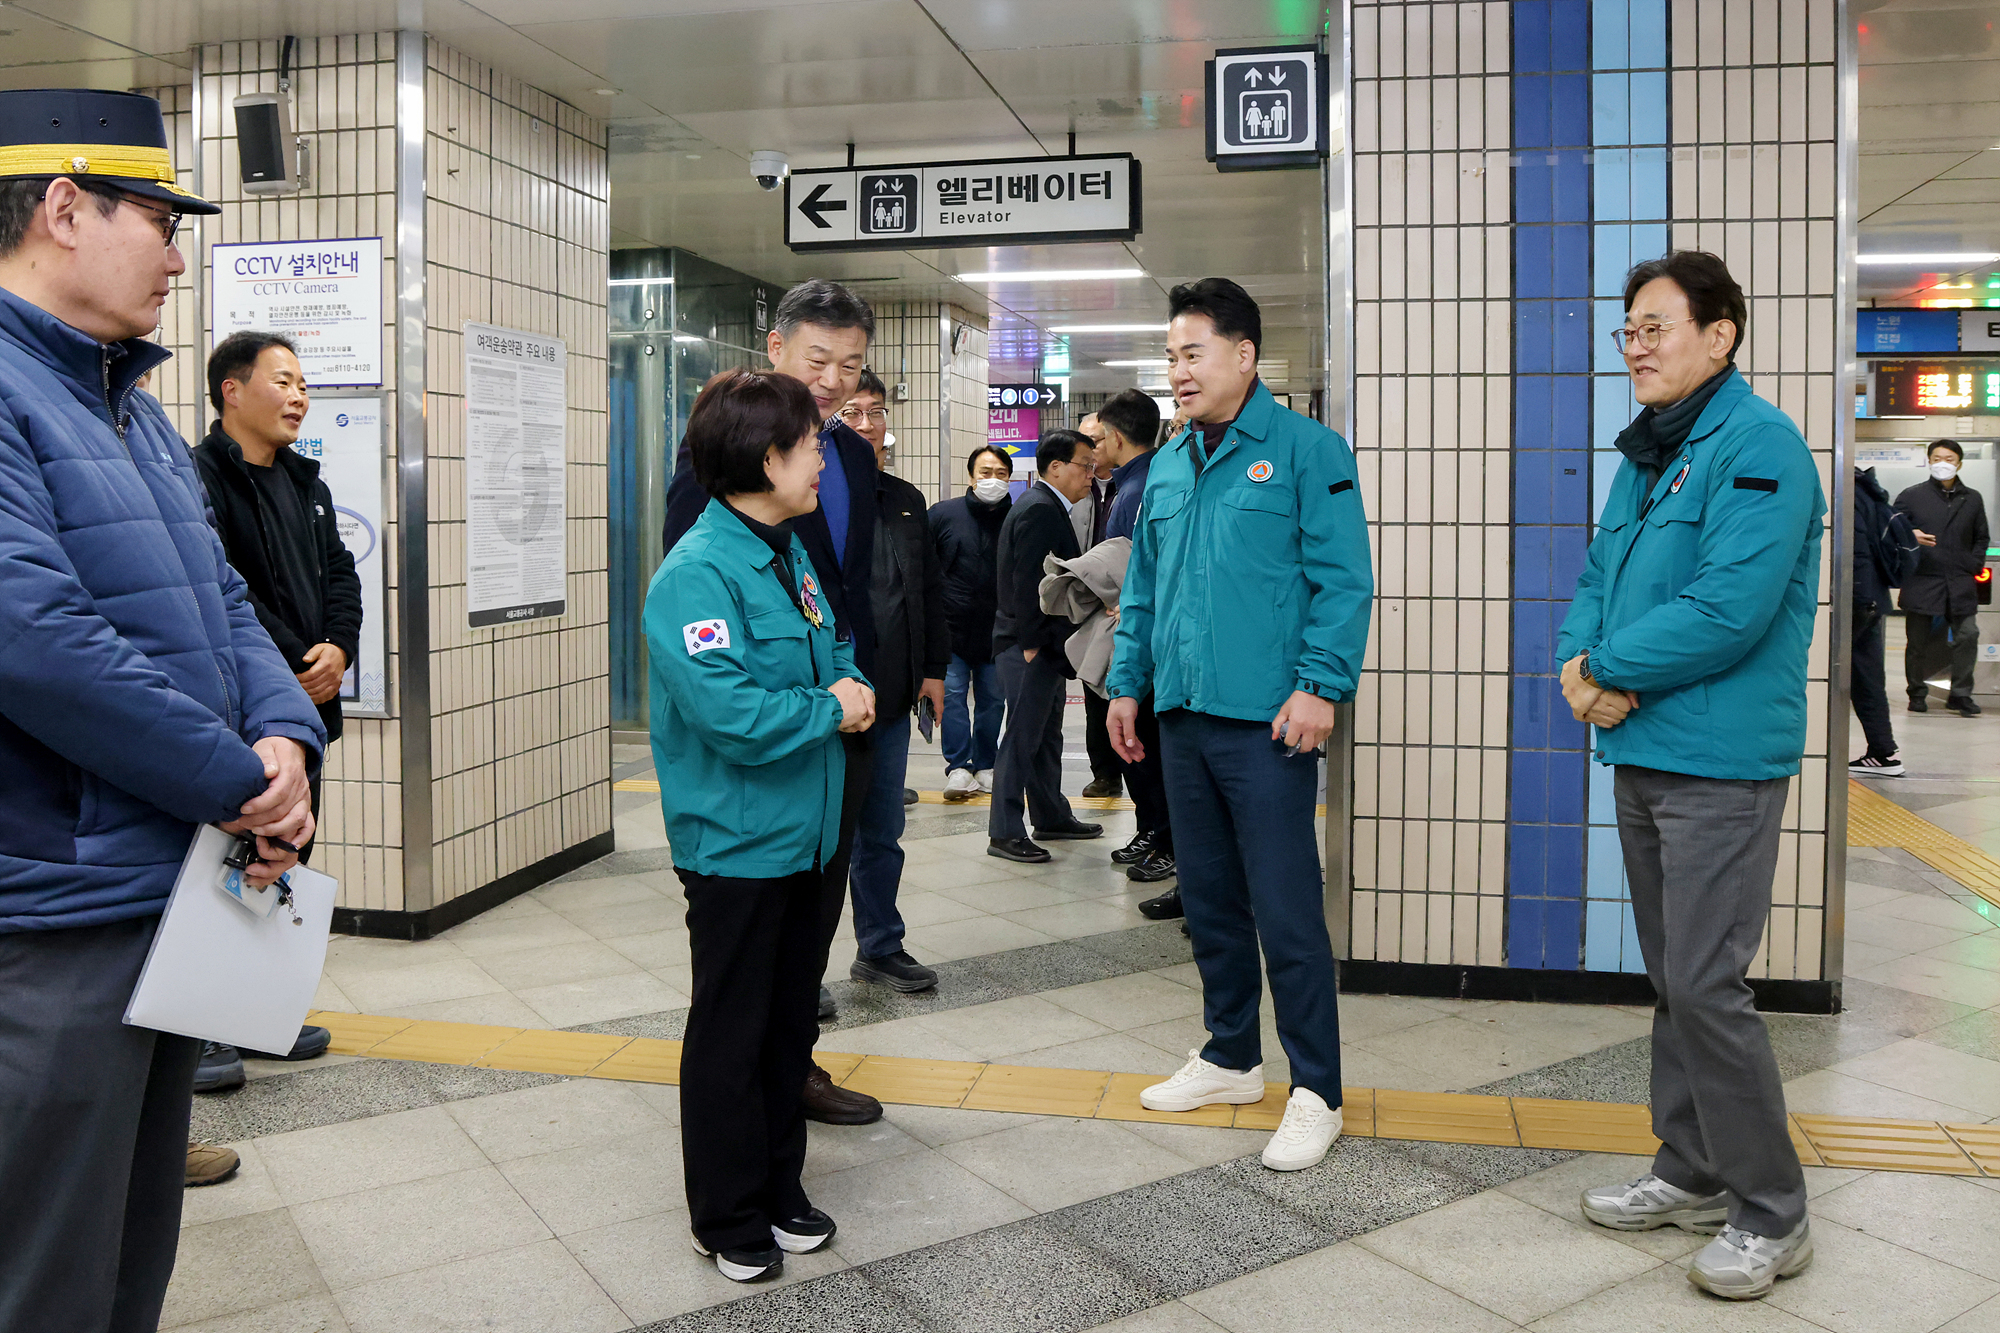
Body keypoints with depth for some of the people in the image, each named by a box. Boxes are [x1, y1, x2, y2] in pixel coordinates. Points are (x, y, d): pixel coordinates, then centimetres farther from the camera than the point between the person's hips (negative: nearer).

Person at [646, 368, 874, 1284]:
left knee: (791, 1020, 18)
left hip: (802, 833, 9)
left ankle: (780, 1187, 34)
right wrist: (830, 710, -15)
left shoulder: (791, 553, 8)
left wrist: (855, 686, -2)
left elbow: (834, 646, 21)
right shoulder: (697, 573, -21)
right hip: (736, 842, -8)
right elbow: (732, 714, -30)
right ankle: (728, 1218, 23)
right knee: (731, 1035, 7)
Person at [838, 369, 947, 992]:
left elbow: (930, 591, 20)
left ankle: (881, 947, 28)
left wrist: (934, 669, 14)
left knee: (882, 831, 15)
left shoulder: (907, 501, 14)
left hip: (892, 698, 6)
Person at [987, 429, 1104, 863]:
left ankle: (1052, 816, 30)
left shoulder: (1048, 507, 17)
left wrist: (1048, 643, 17)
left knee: (1046, 733, 18)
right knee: (1022, 736, -6)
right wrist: (1032, 643, -20)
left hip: (1044, 646, 11)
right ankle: (1004, 833, 0)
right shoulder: (1039, 509, -16)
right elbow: (1026, 582, -22)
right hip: (1030, 647, -11)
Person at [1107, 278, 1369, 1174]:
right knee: (1209, 900, 16)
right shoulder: (1166, 467, 16)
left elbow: (1342, 580, -10)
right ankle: (1230, 1057, 31)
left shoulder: (1306, 451, -4)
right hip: (1183, 718, 7)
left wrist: (1321, 685, -17)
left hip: (1267, 723, -7)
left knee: (1286, 910, -3)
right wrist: (1127, 681, 16)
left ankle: (1315, 1092, 10)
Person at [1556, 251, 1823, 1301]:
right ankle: (1692, 1173, 30)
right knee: (1671, 978, 16)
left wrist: (1611, 670, -14)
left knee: (1706, 986, -6)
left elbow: (1732, 608, -25)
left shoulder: (1758, 446, -14)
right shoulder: (1645, 453, 15)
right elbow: (1598, 576, 16)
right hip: (1640, 753, 9)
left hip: (1719, 764, -9)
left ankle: (1771, 1214, 10)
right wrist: (1582, 663, -5)